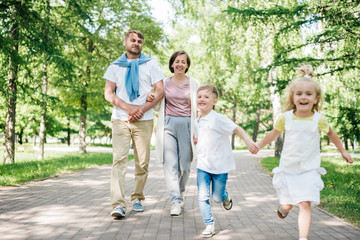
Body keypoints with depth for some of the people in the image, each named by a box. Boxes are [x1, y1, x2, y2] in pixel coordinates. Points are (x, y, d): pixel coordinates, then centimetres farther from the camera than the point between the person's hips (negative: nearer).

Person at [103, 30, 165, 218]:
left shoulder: (150, 64, 10)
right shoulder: (115, 66, 12)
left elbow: (160, 91, 2)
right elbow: (108, 94, 3)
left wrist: (141, 109, -10)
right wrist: (129, 108, -12)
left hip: (144, 120, 0)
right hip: (120, 120, 0)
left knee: (142, 162, 2)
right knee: (119, 160, -11)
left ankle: (137, 198, 18)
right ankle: (118, 204, -17)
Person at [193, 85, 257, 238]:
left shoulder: (218, 119, -13)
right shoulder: (197, 122, 9)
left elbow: (236, 129, -17)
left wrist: (248, 141, -29)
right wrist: (194, 140, 16)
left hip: (220, 166, -5)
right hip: (203, 166, 5)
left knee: (217, 198, 5)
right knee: (203, 197, -4)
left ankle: (226, 197, 41)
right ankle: (209, 225, 7)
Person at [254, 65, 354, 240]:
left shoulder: (318, 120, -8)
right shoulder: (286, 118, -7)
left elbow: (331, 134, 12)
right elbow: (274, 133, 12)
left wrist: (343, 151, 21)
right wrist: (259, 145, 22)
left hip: (308, 171, -1)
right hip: (287, 169, 1)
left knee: (305, 205, -13)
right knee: (287, 205, 12)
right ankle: (283, 206, 49)